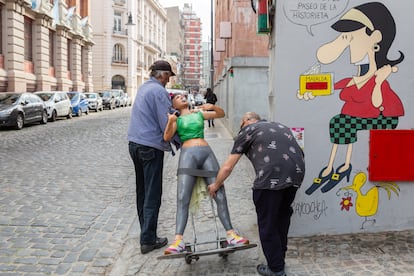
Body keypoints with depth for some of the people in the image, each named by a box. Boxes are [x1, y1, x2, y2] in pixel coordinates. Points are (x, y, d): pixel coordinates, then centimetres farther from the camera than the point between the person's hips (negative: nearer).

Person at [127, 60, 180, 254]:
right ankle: (148, 240, 2)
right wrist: (181, 142, -4)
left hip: (135, 143, 9)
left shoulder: (143, 88, 15)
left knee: (142, 191, 16)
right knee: (152, 195, -3)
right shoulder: (159, 91, -13)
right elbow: (166, 123, -17)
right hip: (151, 147, -9)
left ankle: (146, 232, 27)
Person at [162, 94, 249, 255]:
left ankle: (231, 235, -5)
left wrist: (212, 106, 6)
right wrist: (170, 122, -15)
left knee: (220, 195, -7)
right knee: (182, 198, -17)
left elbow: (222, 114, 28)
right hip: (188, 154, -2)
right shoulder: (177, 119, 18)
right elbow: (167, 137, 4)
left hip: (207, 153, 2)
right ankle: (178, 241, -24)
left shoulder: (199, 114, 24)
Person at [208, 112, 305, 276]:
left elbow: (228, 167, 15)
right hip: (297, 172, 7)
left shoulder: (247, 130, 14)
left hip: (271, 176, -6)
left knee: (268, 224, 9)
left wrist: (216, 185, 30)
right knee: (283, 214, 26)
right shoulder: (280, 126, 30)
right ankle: (280, 254, 40)